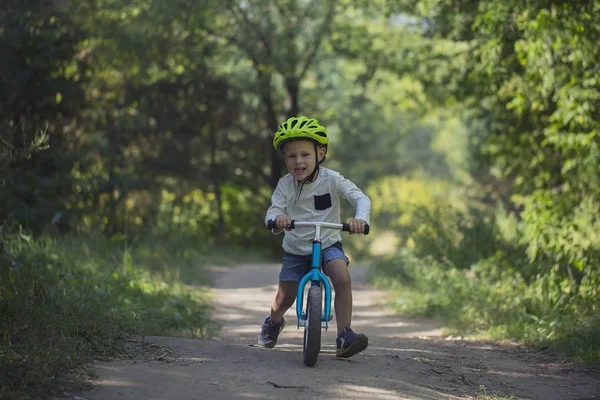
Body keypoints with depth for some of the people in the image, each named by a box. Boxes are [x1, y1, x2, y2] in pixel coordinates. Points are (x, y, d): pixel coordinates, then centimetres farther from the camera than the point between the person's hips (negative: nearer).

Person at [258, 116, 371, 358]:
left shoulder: (331, 180, -15)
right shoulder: (285, 185, -12)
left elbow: (361, 198, -22)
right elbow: (272, 212, -21)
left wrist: (360, 218, -45)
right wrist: (277, 218, -47)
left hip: (328, 244, -1)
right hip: (295, 249, 1)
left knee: (342, 278, -30)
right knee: (284, 299, 6)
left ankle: (344, 337, -24)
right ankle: (273, 324, 43)